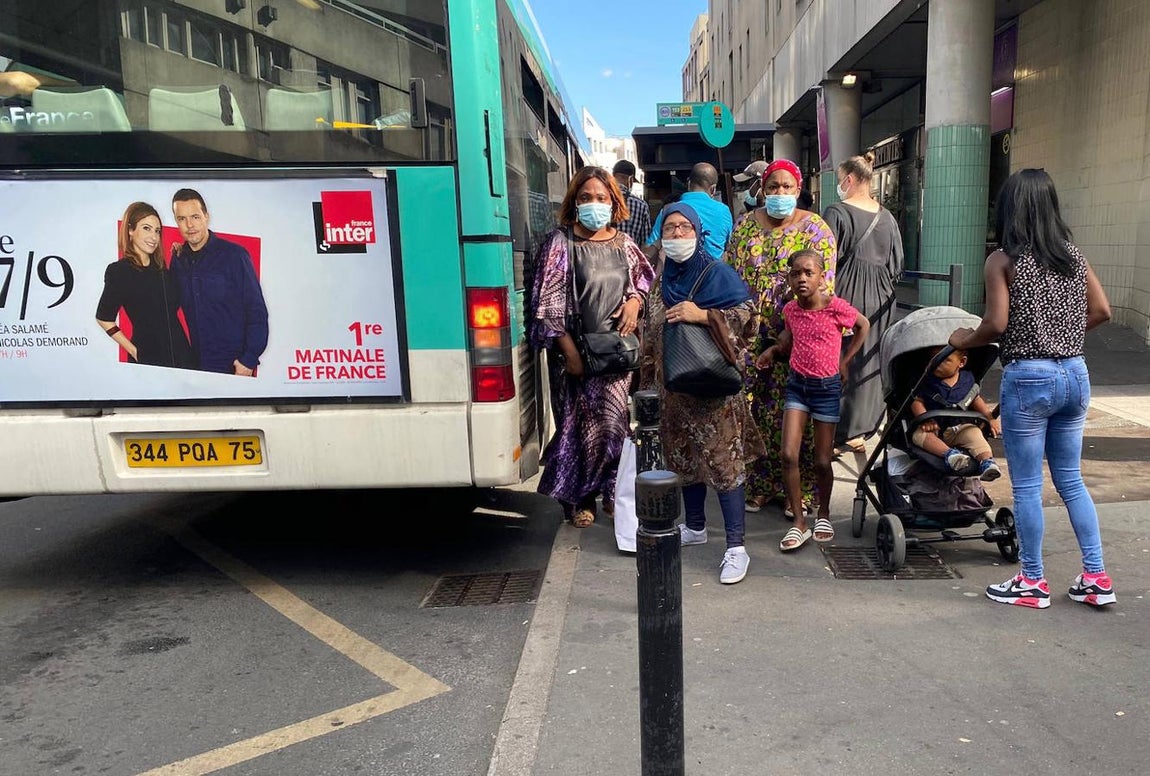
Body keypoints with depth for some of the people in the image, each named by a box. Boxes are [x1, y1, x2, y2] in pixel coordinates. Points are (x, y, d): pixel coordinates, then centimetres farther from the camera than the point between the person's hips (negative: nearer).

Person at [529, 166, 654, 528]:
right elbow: (549, 303, -9)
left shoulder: (624, 243, 9)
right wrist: (569, 350, -14)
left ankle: (610, 490, 24)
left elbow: (646, 277, 23)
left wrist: (635, 301, 0)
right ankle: (577, 498, 19)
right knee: (581, 424, 3)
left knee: (615, 421, 6)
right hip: (577, 349, -4)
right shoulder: (560, 243, -6)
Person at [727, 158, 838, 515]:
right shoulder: (746, 226, 10)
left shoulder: (815, 229, 0)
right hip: (752, 334, 3)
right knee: (754, 405, 6)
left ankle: (798, 489, 12)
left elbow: (824, 284, -4)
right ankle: (758, 484, 19)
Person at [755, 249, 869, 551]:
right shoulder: (790, 309, -2)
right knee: (788, 455, -8)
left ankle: (824, 514, 31)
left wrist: (845, 361, 3)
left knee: (822, 461, 5)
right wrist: (773, 350, -3)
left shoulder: (836, 307, -14)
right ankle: (799, 523, 5)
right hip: (797, 384, 3)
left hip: (827, 387, -3)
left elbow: (863, 325, 5)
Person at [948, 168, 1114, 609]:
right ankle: (1096, 577, 22)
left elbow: (996, 324, -16)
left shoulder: (1003, 261, -9)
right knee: (1071, 479, 18)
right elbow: (1101, 310, 9)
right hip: (1074, 375, 6)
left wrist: (964, 340, 1)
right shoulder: (1073, 254, 8)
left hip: (1028, 378, -6)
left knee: (1027, 486, 5)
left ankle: (1033, 583, 16)